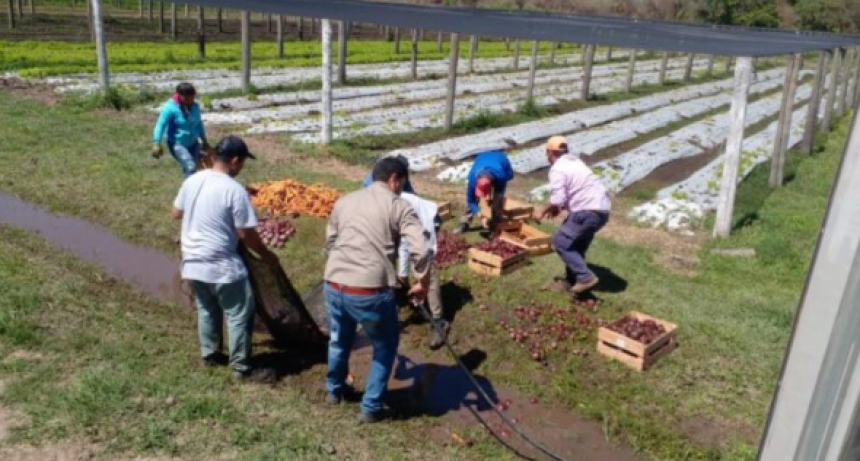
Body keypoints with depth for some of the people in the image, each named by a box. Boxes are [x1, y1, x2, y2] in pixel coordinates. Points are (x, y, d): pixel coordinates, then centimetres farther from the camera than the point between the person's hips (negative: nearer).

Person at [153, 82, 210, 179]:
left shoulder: (195, 106, -1)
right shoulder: (170, 107, -18)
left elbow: (199, 124, 14)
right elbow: (160, 126, -19)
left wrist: (204, 141, 22)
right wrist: (156, 144, -27)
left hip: (193, 143, 6)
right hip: (177, 144, -6)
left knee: (190, 168, 13)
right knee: (190, 167, -22)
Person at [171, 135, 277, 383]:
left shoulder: (192, 180, 2)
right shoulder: (235, 190, -19)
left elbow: (176, 213, 14)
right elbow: (246, 233, -16)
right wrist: (266, 254, -2)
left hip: (192, 261, 8)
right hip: (221, 265, -7)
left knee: (207, 309, 24)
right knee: (240, 315, 5)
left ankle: (209, 354, 38)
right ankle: (242, 368, 12)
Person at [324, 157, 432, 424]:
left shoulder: (345, 201, 16)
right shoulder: (399, 206, -1)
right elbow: (421, 251, -13)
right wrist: (423, 284, 2)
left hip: (333, 286, 5)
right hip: (370, 292, -5)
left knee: (339, 339, 32)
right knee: (385, 347, 21)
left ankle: (334, 390, 53)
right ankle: (371, 408, 29)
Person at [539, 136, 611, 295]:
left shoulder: (557, 169, -9)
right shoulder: (575, 161, 20)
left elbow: (557, 200, -19)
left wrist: (549, 210, 3)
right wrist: (559, 207, 19)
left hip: (589, 211, -9)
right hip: (601, 209, 9)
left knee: (561, 241, 0)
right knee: (576, 242, 21)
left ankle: (585, 277, -5)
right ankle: (572, 280, 26)